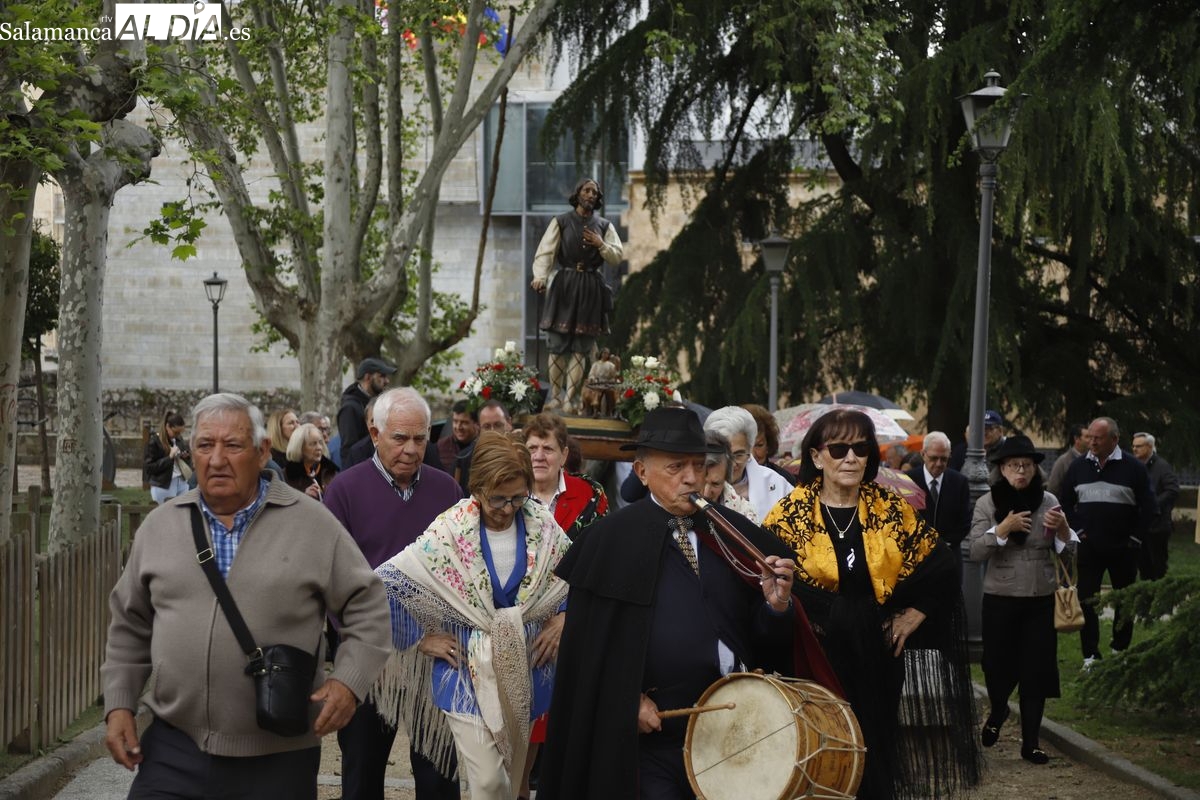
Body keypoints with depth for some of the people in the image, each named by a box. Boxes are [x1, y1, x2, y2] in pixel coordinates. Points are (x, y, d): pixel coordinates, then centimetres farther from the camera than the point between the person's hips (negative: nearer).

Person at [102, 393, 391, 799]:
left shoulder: (313, 525, -2)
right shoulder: (160, 525, 7)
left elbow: (368, 605, 1)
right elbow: (130, 626, 15)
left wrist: (348, 681, -10)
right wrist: (119, 706, 8)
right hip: (174, 747, 2)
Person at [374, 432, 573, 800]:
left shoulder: (541, 526, -4)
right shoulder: (451, 531, -14)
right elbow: (382, 584, -12)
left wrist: (563, 617, 1)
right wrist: (421, 639, -8)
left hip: (524, 669, 4)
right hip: (469, 669, -3)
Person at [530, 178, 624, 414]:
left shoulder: (604, 226, 11)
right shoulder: (561, 222, 3)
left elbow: (618, 257, 8)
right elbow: (545, 252, -7)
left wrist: (601, 245, -10)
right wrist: (540, 277, -24)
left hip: (591, 290, 2)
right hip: (563, 286, -2)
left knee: (581, 348, -1)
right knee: (557, 345, -2)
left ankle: (570, 399, 0)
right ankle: (555, 396, 6)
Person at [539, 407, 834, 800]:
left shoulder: (736, 533, 5)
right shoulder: (613, 539, -4)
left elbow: (766, 637, 5)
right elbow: (590, 639, -3)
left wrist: (777, 604, -15)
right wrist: (627, 700, -11)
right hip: (653, 728, -3)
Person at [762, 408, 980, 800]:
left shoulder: (892, 509, 2)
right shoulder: (791, 513, -5)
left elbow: (941, 569, 9)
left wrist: (914, 616, -1)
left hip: (877, 659, 2)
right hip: (814, 660, -2)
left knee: (873, 755, 8)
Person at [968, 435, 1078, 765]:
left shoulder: (1049, 502, 2)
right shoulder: (988, 503, -3)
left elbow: (1068, 552, 4)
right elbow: (975, 552, -11)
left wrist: (1062, 528, -15)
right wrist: (1004, 528, -22)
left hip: (1041, 601, 1)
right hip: (1000, 600, -1)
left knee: (1036, 671, 1)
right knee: (998, 666, 7)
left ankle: (1030, 742, 11)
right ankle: (997, 712, 39)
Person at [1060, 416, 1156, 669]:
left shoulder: (1133, 467, -6)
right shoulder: (1078, 467, 3)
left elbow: (1148, 506, -3)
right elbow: (1066, 502, 12)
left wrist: (1135, 537, -6)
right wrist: (1078, 530, 3)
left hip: (1123, 548, -2)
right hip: (1089, 548, 2)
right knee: (1086, 601, -2)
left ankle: (1120, 651, 22)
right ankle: (1090, 655, 4)